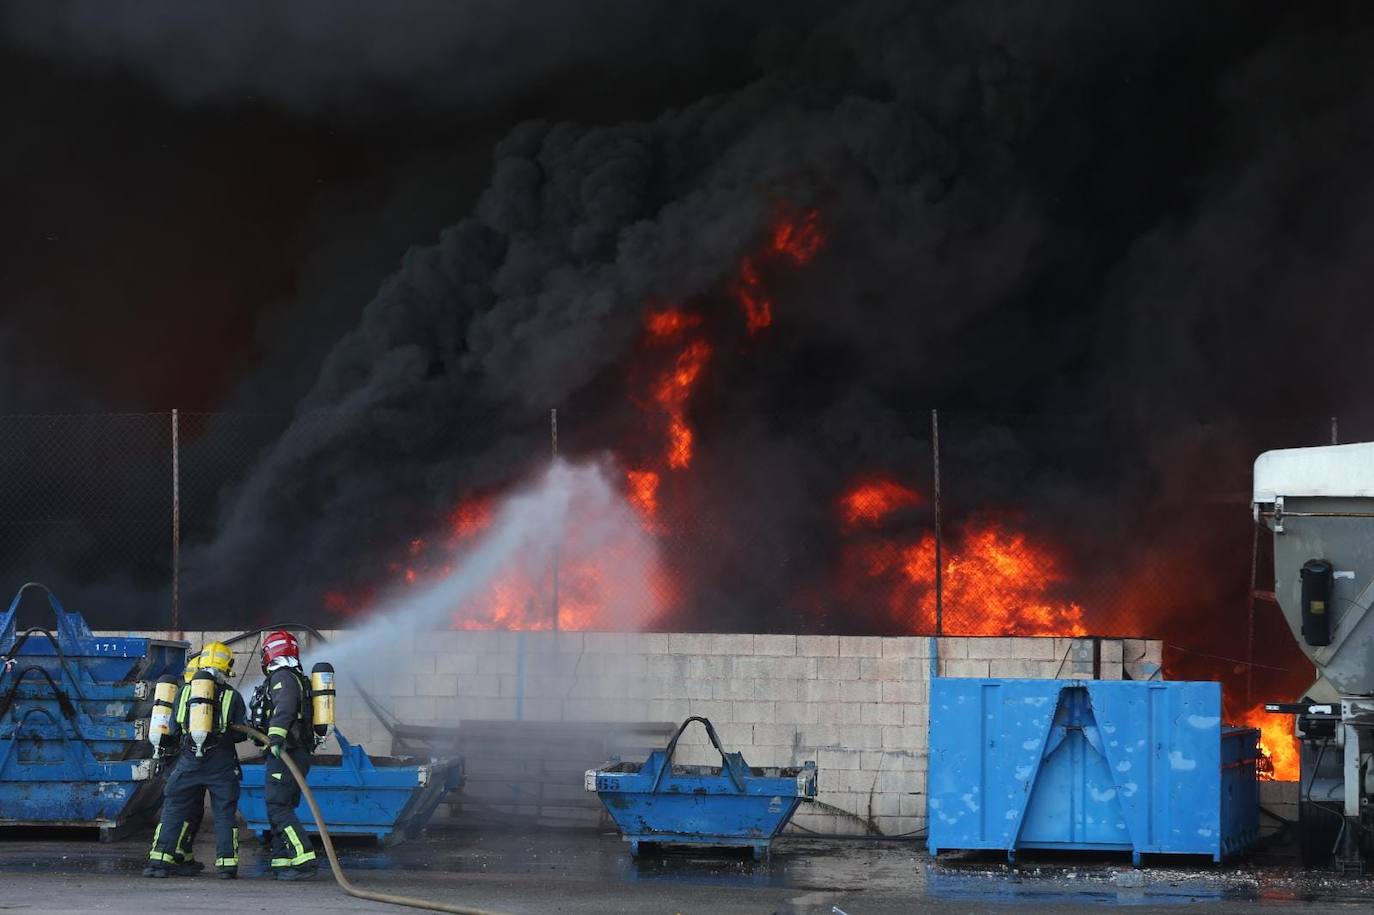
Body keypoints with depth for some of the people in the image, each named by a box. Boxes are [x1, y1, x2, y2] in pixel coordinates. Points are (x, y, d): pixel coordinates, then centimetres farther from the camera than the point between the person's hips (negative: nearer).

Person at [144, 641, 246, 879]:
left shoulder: (185, 690, 4)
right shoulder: (232, 696, 0)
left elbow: (173, 729, 6)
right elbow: (241, 734, 3)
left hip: (189, 759, 1)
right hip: (221, 762, -1)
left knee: (174, 809, 7)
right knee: (224, 813, 7)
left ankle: (160, 860, 0)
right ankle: (227, 863, 2)